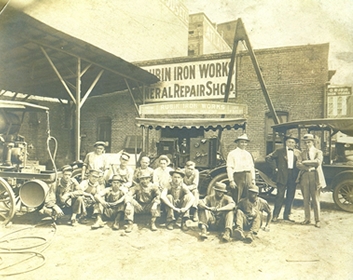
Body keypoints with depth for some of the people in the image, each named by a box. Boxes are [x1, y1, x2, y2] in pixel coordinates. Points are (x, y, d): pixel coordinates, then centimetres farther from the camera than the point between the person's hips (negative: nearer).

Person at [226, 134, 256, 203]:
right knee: (236, 199, -5)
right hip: (238, 177, -5)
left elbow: (252, 167, 19)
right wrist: (231, 181, -14)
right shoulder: (232, 153, -1)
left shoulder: (248, 154, 18)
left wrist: (253, 179, 12)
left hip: (248, 177, 6)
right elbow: (229, 168, -7)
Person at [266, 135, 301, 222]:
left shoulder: (298, 153, 10)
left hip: (293, 176, 4)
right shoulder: (280, 151, 1)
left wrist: (297, 172, -1)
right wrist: (275, 168, -5)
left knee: (291, 196, 8)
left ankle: (287, 215, 21)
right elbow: (268, 158, -2)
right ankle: (275, 215, 4)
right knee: (280, 195, -4)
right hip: (282, 176, -3)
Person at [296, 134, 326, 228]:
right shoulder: (302, 153, 11)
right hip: (304, 177, 3)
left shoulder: (318, 152, 5)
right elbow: (298, 164, -2)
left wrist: (304, 162, -9)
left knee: (316, 200, 1)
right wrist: (308, 168, -14)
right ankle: (307, 219, 16)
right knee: (306, 200, 7)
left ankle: (317, 220, 10)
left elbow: (318, 162, -14)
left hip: (315, 177, -2)